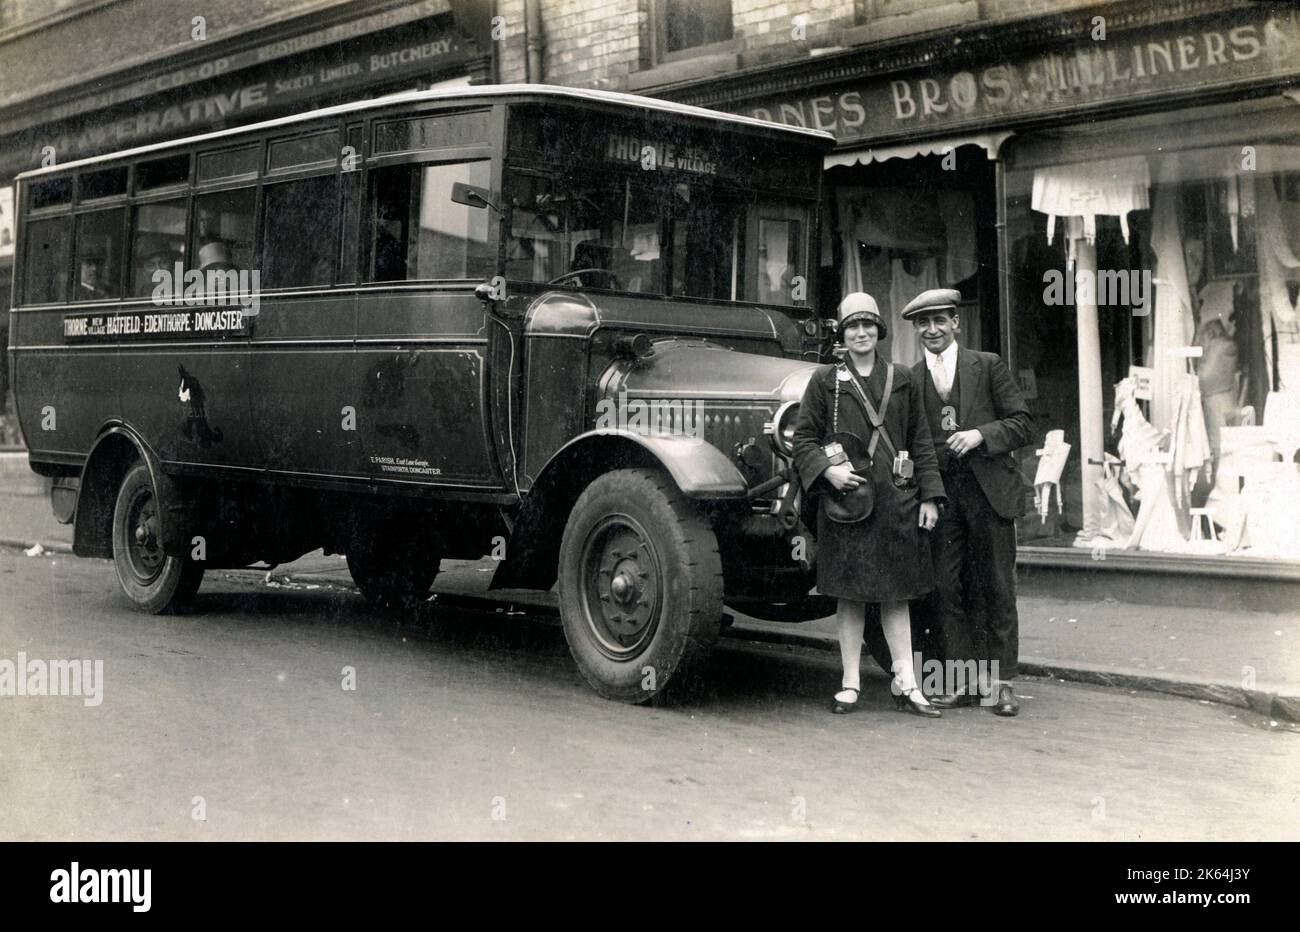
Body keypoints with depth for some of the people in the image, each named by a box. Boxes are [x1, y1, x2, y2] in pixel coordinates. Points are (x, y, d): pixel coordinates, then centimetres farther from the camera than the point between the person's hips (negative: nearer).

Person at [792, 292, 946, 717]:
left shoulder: (903, 381, 11)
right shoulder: (825, 380, 5)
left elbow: (921, 443, 12)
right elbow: (803, 437, 5)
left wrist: (929, 495, 5)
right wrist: (828, 469, -12)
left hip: (895, 499, 2)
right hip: (844, 498, -1)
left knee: (896, 591, 4)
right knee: (849, 592, 2)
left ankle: (905, 682, 7)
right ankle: (850, 683, 10)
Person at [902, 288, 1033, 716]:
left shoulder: (988, 366, 3)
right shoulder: (909, 380, 9)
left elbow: (1023, 424, 1)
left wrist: (981, 434, -14)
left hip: (989, 492, -2)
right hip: (939, 495, 2)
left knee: (997, 590, 1)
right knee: (944, 588, 1)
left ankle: (1001, 681, 9)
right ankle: (962, 679, 10)